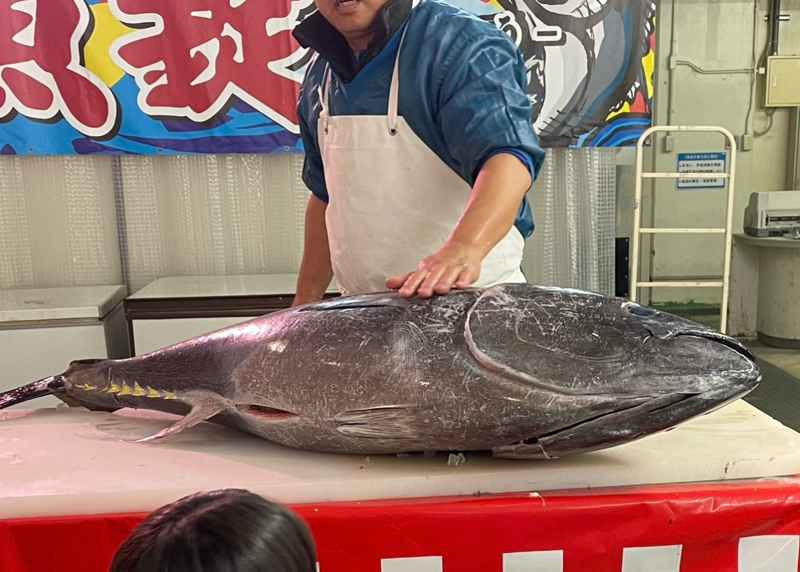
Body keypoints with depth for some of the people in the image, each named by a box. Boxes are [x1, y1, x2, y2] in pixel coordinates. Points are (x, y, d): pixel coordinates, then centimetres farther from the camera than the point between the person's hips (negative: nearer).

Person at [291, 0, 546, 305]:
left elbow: (507, 156, -28)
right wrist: (305, 300, 13)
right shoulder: (319, 74, 5)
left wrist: (463, 248, -46)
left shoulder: (461, 45, -14)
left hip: (468, 296, -5)